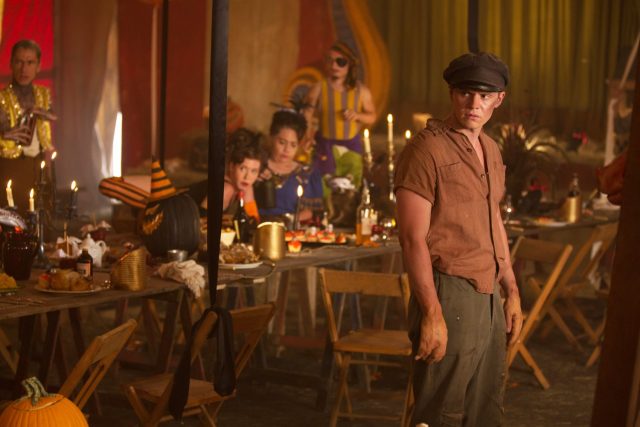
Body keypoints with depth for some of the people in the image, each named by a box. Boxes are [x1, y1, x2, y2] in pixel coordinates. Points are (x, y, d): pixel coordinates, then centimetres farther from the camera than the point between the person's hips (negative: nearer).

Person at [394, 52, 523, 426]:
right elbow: (414, 238, -16)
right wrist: (432, 314, -21)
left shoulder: (491, 150, 13)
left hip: (490, 296, 8)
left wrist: (512, 293, 19)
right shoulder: (427, 150, -12)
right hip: (450, 295, -8)